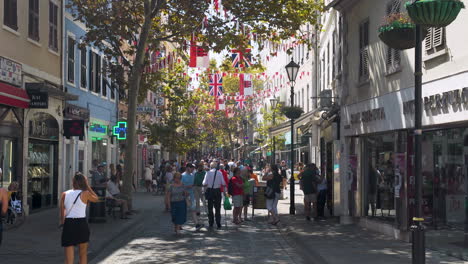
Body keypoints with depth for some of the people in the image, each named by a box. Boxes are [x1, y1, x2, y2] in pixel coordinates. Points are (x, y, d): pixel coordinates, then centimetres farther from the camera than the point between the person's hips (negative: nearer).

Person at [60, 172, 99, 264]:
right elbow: (96, 199, 16)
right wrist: (87, 186, 13)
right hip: (81, 224, -1)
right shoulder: (85, 194, -4)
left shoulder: (65, 194, 3)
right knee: (83, 254, 19)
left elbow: (62, 213, 6)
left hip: (68, 224, 2)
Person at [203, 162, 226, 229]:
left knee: (210, 208, 13)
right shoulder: (219, 173, -5)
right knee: (217, 208, 5)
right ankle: (218, 224, 2)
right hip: (217, 191, 0)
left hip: (209, 191, 0)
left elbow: (204, 184, -7)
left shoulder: (208, 173, -5)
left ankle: (211, 223, 16)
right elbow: (223, 183, -7)